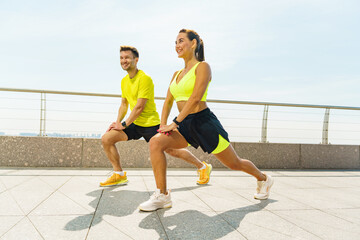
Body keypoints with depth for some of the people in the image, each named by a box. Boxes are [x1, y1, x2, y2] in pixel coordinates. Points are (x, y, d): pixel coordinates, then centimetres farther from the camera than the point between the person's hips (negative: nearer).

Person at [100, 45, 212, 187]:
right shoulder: (124, 81, 10)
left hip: (150, 124, -7)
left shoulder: (144, 78, -16)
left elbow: (139, 107, -20)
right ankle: (119, 175, 6)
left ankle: (203, 167, 23)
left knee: (172, 150, 0)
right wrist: (117, 122, 2)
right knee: (106, 139, -8)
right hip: (134, 124, 7)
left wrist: (124, 124, -16)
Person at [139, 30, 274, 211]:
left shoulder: (202, 67, -5)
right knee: (156, 142, -20)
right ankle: (162, 196, -13)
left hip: (204, 121, -6)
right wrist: (163, 124, -4)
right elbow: (168, 101, 12)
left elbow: (195, 97, -18)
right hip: (184, 125, 6)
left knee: (234, 163, 8)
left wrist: (175, 123, -22)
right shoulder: (177, 74, 16)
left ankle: (264, 179, 39)